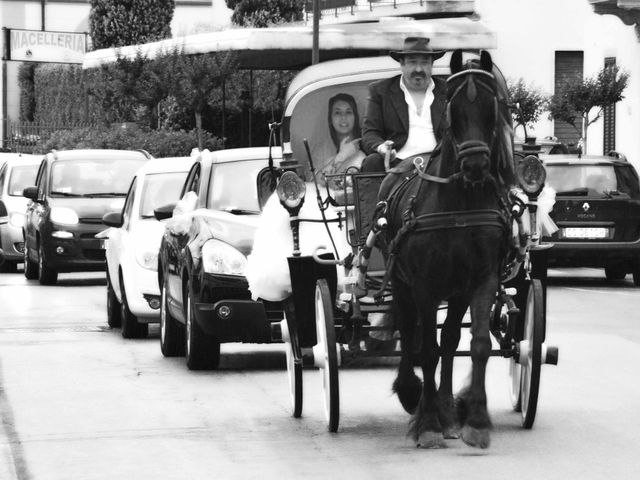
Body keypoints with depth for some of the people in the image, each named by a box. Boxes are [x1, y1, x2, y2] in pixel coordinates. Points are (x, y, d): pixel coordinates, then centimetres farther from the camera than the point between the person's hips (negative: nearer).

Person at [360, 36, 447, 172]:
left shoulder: (447, 91, 17)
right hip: (396, 160, 0)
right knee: (372, 162, -32)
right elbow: (369, 133, 8)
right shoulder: (379, 91, 14)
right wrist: (380, 147, -18)